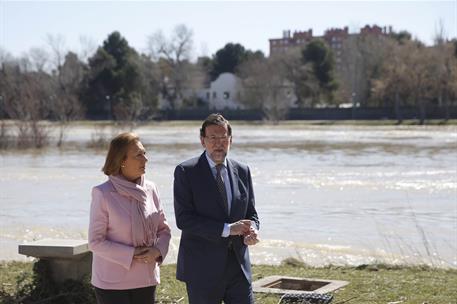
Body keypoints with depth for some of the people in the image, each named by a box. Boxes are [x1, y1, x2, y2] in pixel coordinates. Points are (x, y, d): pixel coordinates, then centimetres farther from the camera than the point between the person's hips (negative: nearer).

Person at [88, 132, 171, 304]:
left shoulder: (150, 189, 3)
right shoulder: (103, 194, -11)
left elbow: (163, 229, 11)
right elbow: (95, 242, -10)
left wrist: (158, 250, -10)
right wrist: (131, 255, -18)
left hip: (145, 280, 5)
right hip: (112, 282, -5)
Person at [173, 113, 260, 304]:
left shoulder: (242, 171, 10)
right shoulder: (186, 172, -5)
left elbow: (251, 214, 14)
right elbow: (184, 219, -13)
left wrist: (251, 231, -10)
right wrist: (227, 229, -19)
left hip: (238, 266, 4)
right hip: (203, 269, -4)